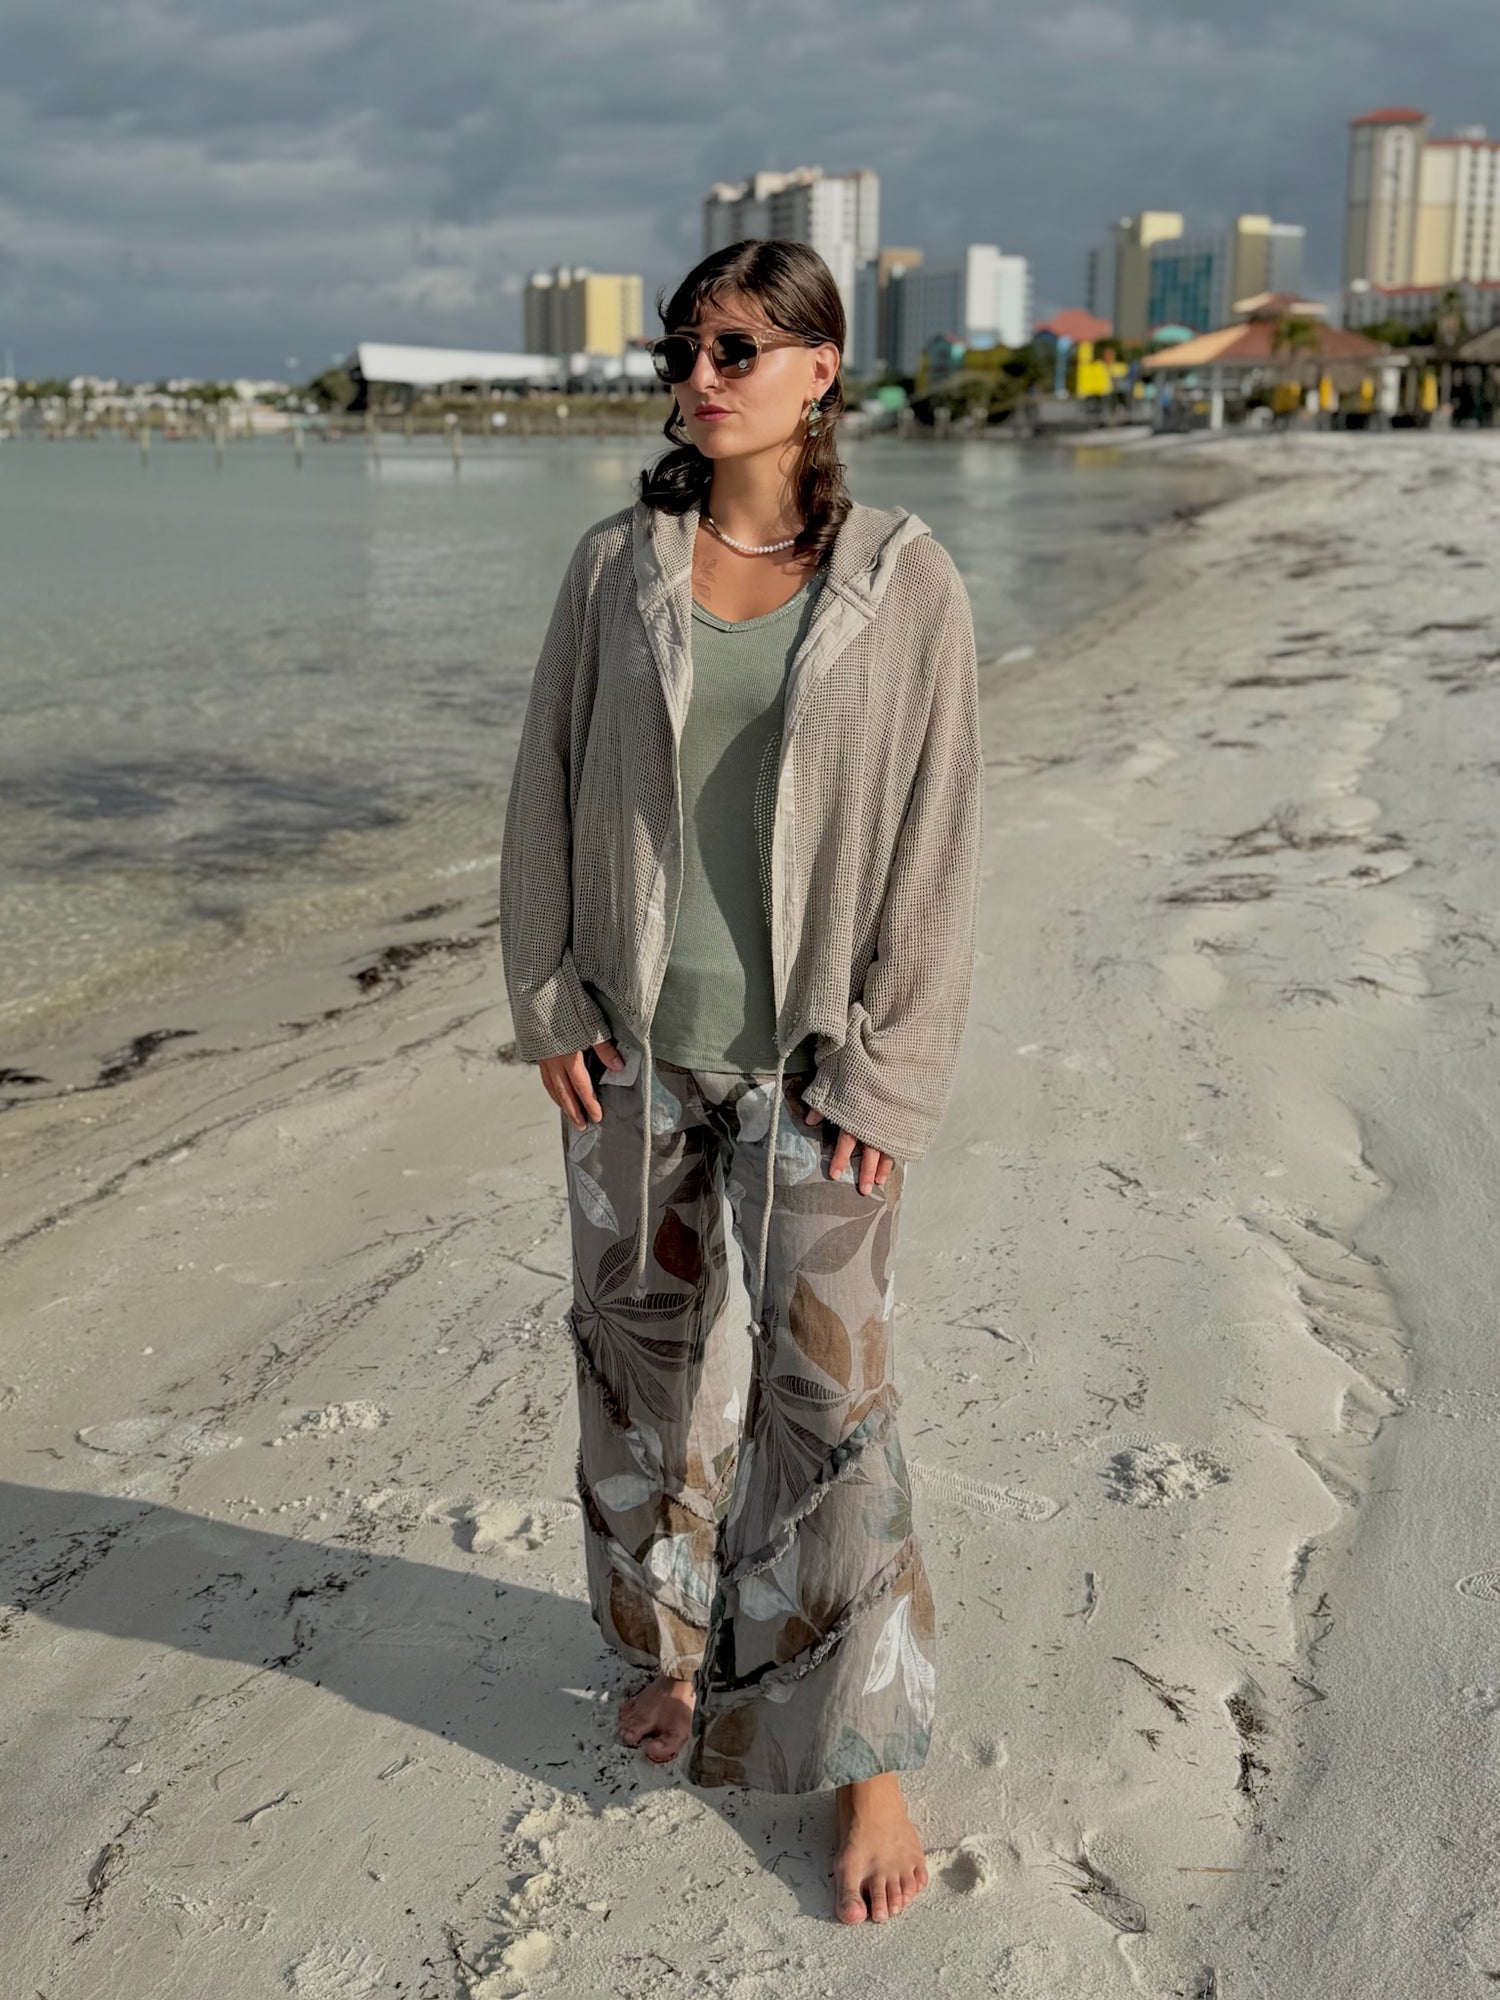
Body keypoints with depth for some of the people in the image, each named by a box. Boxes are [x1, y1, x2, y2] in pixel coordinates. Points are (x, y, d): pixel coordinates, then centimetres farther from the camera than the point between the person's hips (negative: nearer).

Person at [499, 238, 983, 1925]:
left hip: (808, 1055, -3)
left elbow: (936, 839, -6)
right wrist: (548, 1004, 0)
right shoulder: (614, 567, 0)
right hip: (633, 1040, 3)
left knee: (829, 1391, 0)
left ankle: (865, 1755, 17)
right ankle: (674, 1642, 39)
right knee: (641, 1346, 15)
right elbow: (548, 788, 6)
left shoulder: (905, 584, -6)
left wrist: (885, 1074, -8)